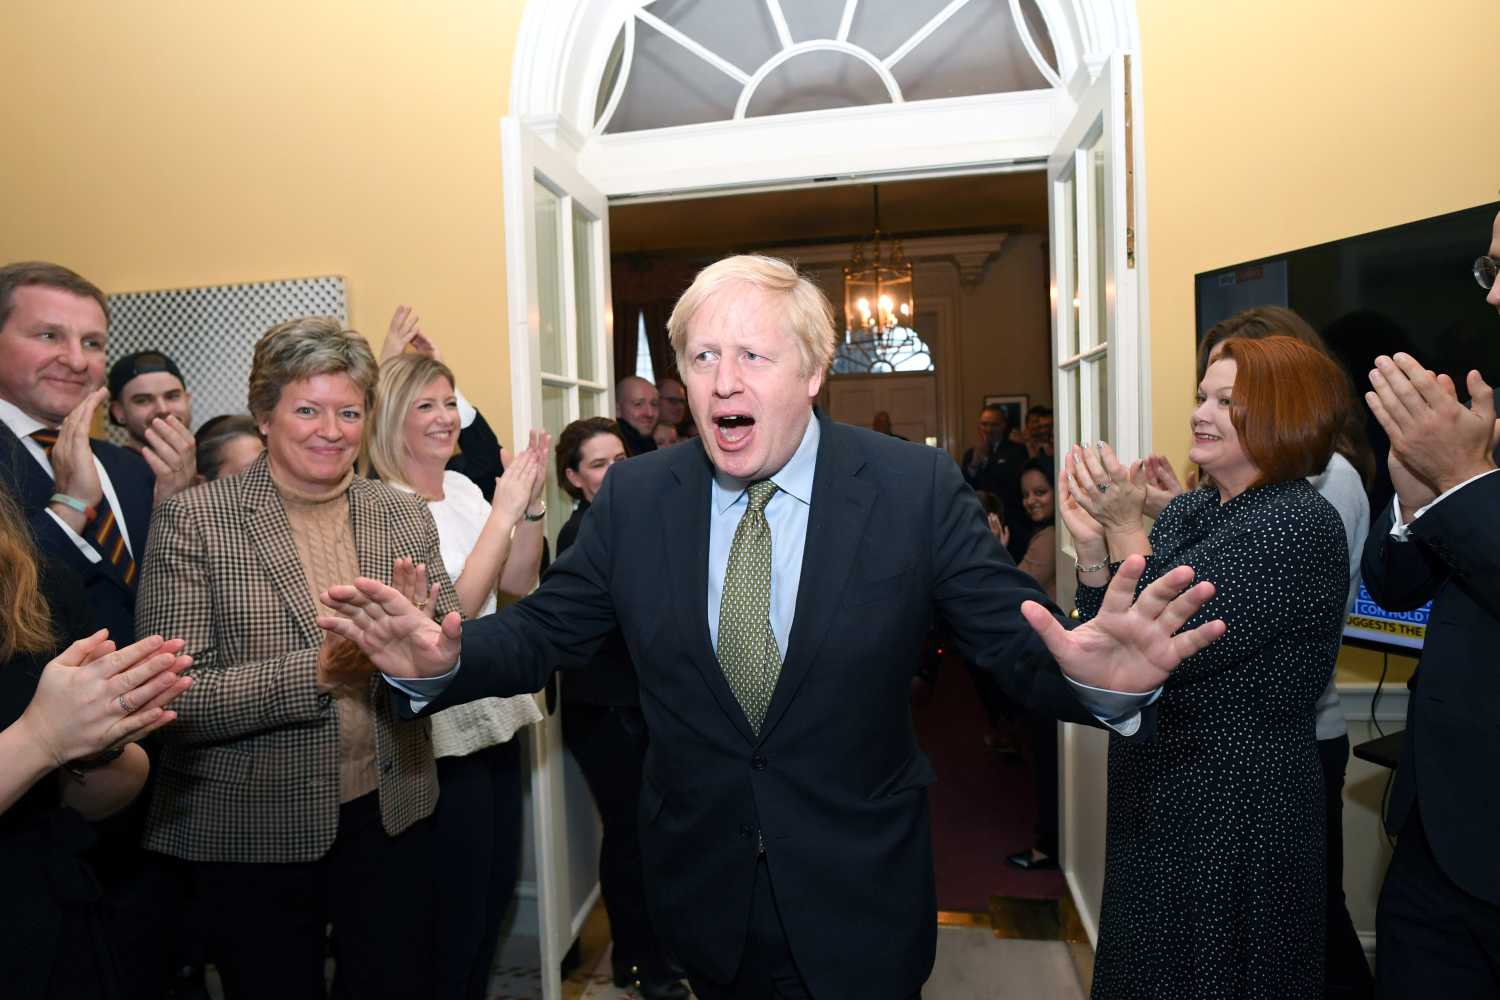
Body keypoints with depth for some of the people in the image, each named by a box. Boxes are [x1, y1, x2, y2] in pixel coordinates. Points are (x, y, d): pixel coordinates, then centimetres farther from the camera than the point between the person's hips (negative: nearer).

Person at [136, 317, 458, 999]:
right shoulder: (192, 520, -8)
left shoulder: (404, 517, 0)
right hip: (249, 834, -2)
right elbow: (174, 695, -14)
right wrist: (316, 672, -27)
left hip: (390, 816, 3)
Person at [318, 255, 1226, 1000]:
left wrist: (1098, 678, -35)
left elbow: (1016, 640, -14)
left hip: (860, 896, -2)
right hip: (702, 886, 3)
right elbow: (545, 630, -3)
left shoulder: (918, 488, -15)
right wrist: (441, 661, -22)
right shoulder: (635, 496, -7)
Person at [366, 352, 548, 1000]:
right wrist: (503, 511, -24)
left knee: (499, 879, 21)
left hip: (496, 711, 8)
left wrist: (531, 504, -9)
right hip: (443, 729, -7)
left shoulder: (463, 487, 5)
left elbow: (517, 582, 4)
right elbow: (455, 609, -23)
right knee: (461, 897, 10)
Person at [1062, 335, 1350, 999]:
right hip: (1154, 791, 7)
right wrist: (1092, 543, -13)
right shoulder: (1188, 510, 4)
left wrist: (1126, 529, -23)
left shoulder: (1298, 523, -17)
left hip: (1236, 803, -7)